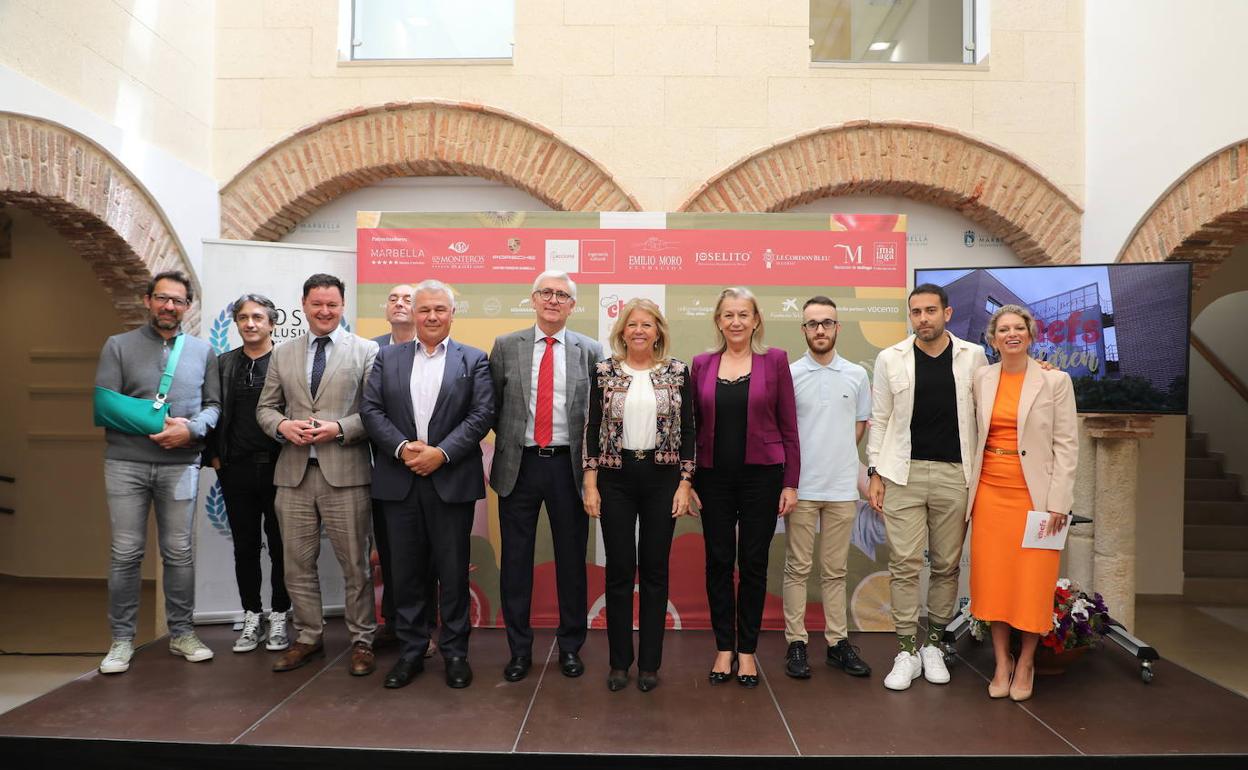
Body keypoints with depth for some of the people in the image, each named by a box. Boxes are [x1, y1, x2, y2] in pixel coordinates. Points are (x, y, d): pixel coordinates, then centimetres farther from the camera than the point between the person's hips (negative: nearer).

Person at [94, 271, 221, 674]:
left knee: (180, 552, 6)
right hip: (126, 463, -1)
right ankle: (122, 639, 16)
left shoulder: (202, 350, 10)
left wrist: (192, 429, -12)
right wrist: (152, 423, -13)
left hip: (181, 464, 1)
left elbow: (214, 405, 7)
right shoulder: (118, 346, 6)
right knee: (126, 553, 3)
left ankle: (182, 633, 18)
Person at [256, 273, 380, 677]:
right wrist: (283, 425, -6)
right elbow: (265, 407, 15)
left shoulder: (366, 351, 1)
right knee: (298, 564, 12)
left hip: (345, 473, -4)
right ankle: (308, 637, 28)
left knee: (354, 564, 3)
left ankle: (362, 641, 17)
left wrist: (339, 428, -16)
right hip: (294, 473, 4)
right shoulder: (283, 354, 14)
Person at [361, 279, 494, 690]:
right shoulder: (388, 357, 10)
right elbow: (372, 410, 3)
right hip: (400, 481, 2)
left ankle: (455, 652, 19)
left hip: (452, 481, -2)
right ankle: (410, 651, 23)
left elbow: (482, 414, -5)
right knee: (406, 570, 10)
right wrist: (402, 447, -12)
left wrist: (442, 452, -14)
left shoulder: (473, 360, 4)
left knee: (453, 570, 5)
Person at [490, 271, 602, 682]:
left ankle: (570, 645, 26)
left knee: (571, 559, 9)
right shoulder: (505, 346, 4)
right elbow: (492, 405, 8)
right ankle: (519, 648, 23)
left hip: (568, 466, 0)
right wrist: (509, 440, 5)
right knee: (516, 559, 8)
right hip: (519, 464, 1)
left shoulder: (590, 351, 3)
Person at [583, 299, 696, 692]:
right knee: (619, 570, 5)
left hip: (662, 477, 0)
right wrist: (590, 483, -3)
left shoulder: (678, 372, 2)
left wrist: (685, 484, -4)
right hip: (615, 478, 0)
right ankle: (619, 660, 20)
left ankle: (650, 662, 20)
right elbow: (592, 429, 2)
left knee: (655, 570, 7)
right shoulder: (604, 372, 1)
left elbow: (688, 430, 2)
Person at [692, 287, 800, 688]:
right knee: (718, 561, 7)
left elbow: (788, 426, 0)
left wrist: (790, 483, -4)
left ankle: (747, 649, 21)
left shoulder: (774, 360, -1)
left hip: (761, 475, -1)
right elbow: (693, 425, 7)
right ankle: (724, 648, 22)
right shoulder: (702, 364, 5)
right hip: (714, 476, 2)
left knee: (753, 563, 6)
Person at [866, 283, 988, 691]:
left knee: (947, 564, 9)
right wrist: (875, 472, 0)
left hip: (955, 474, 1)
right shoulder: (891, 359, 4)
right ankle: (907, 650, 11)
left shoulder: (973, 357, 4)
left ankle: (933, 644, 24)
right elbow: (880, 420, 5)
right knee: (904, 564, -1)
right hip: (903, 474, -1)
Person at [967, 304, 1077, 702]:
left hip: (1034, 495, -2)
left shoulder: (1055, 381, -2)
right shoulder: (981, 379, 5)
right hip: (990, 492, 3)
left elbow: (1067, 444, -3)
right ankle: (1002, 662, 21)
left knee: (1032, 582, 3)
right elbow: (974, 436, 9)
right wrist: (968, 490, 5)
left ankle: (1025, 662, 22)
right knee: (993, 579, 7)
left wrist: (1058, 501, -9)